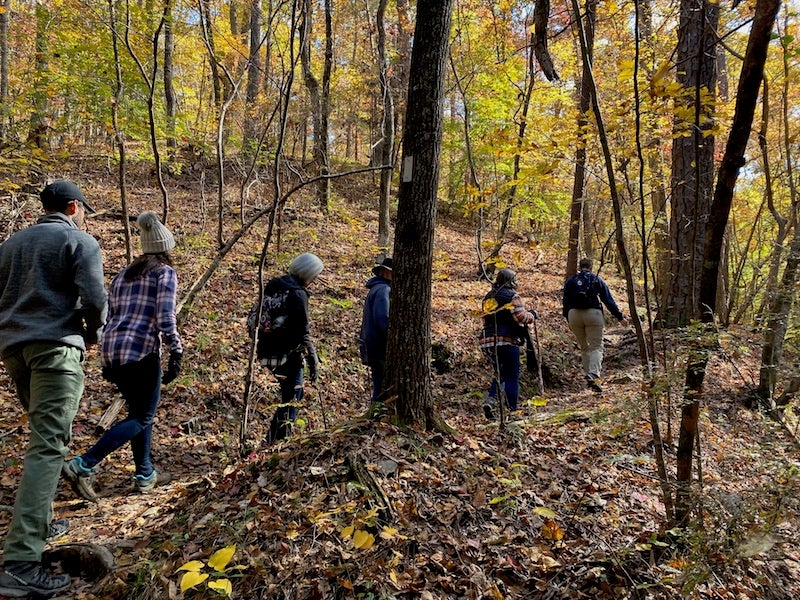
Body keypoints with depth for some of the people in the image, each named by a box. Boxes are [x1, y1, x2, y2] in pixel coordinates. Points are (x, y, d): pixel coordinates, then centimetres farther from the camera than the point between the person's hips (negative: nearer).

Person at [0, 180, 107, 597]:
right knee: (48, 446, -13)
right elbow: (94, 299, -11)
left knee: (43, 435, 22)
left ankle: (40, 523, 29)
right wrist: (92, 334, 6)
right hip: (55, 347, -7)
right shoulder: (81, 241, -1)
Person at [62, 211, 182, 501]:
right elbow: (165, 319, -14)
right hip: (141, 352, -8)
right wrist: (176, 354, -10)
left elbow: (109, 317, 18)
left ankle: (145, 475, 23)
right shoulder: (165, 273, -3)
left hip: (113, 350, 8)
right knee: (142, 418, 1)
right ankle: (83, 465, -11)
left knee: (138, 411, 19)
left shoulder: (123, 274, 18)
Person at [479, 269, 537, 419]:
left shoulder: (487, 298, 18)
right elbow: (520, 317, -13)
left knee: (498, 374, 20)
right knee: (512, 377, 2)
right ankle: (512, 411, 4)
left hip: (488, 341, 6)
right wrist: (532, 315, 6)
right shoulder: (512, 296, -3)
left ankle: (490, 400, 1)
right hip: (506, 341, -6)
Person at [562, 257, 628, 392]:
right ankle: (593, 375, -22)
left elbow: (566, 302, 14)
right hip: (593, 314, -2)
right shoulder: (597, 280, 8)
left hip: (574, 314, 2)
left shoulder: (570, 281, 12)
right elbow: (608, 300, 6)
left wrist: (568, 320, 24)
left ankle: (587, 375, 15)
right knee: (596, 347, -1)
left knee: (584, 347, 17)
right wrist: (620, 317, 12)